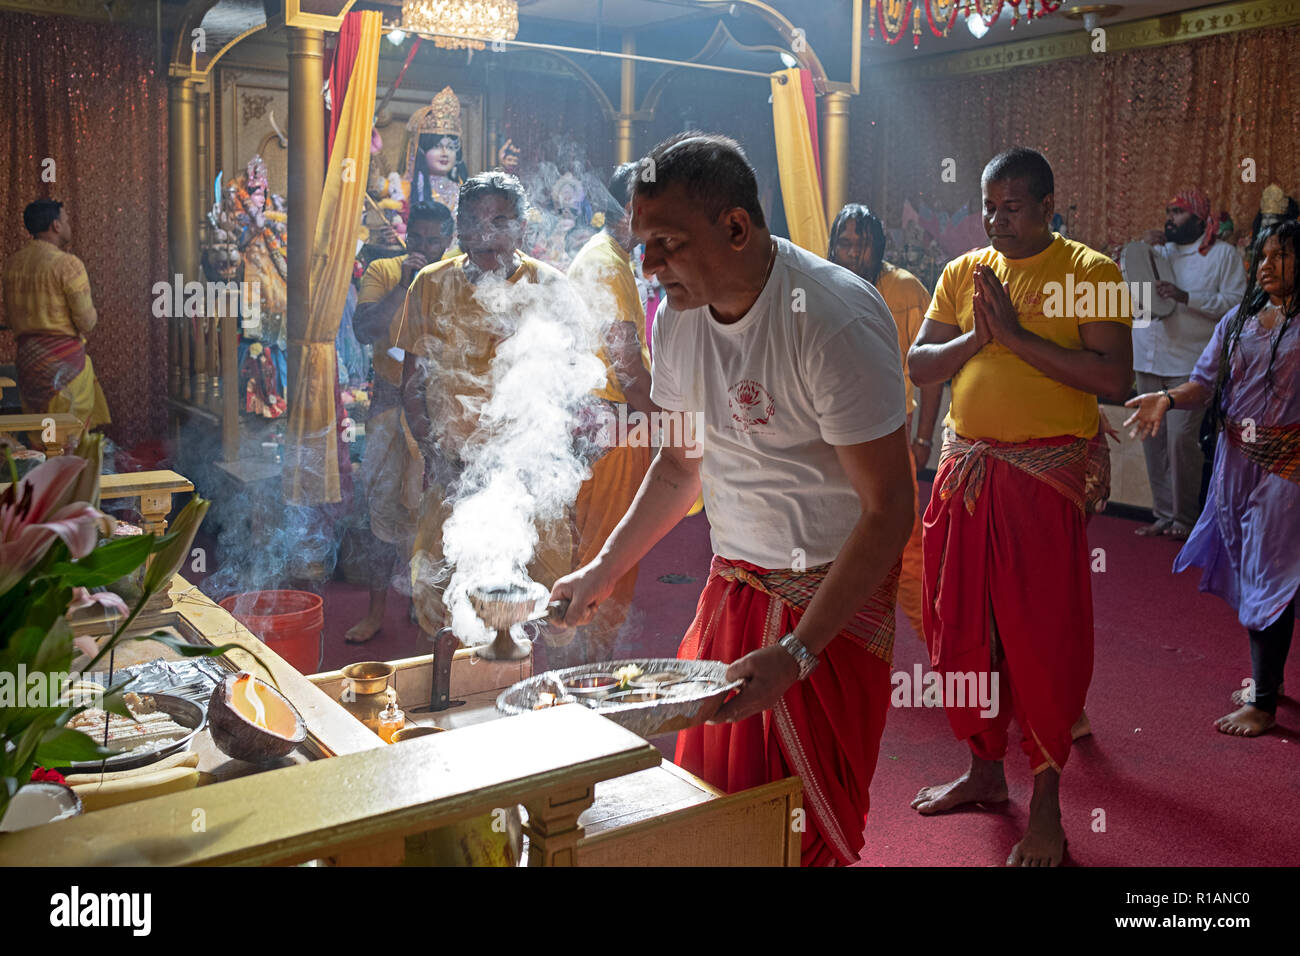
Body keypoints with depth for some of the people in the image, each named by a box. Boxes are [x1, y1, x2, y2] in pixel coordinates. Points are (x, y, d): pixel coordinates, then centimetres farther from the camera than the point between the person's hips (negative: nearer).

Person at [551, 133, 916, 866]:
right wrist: (603, 572, 9)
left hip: (833, 592, -6)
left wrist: (795, 654, -25)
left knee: (811, 825, 1)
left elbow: (889, 510, -21)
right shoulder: (677, 315, 0)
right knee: (708, 798, 12)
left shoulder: (835, 319, -23)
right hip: (733, 581, 6)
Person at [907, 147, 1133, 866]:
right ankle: (984, 769, 31)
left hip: (1044, 477, -5)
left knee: (1044, 638, 0)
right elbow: (918, 365, 7)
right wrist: (976, 336, -10)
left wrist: (1017, 335, -17)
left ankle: (1046, 806, 15)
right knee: (963, 626, 12)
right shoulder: (963, 272, 11)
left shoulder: (1089, 272, -4)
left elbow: (1115, 377, -15)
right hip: (964, 472, 5)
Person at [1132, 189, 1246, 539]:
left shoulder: (1223, 254, 4)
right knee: (1153, 440, 3)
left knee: (1181, 438, -13)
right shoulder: (1158, 250, 19)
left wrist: (1186, 297, -17)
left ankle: (1184, 517, 0)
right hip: (1148, 361, 5)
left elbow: (1236, 304, -7)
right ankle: (1163, 514, 12)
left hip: (1189, 364, -5)